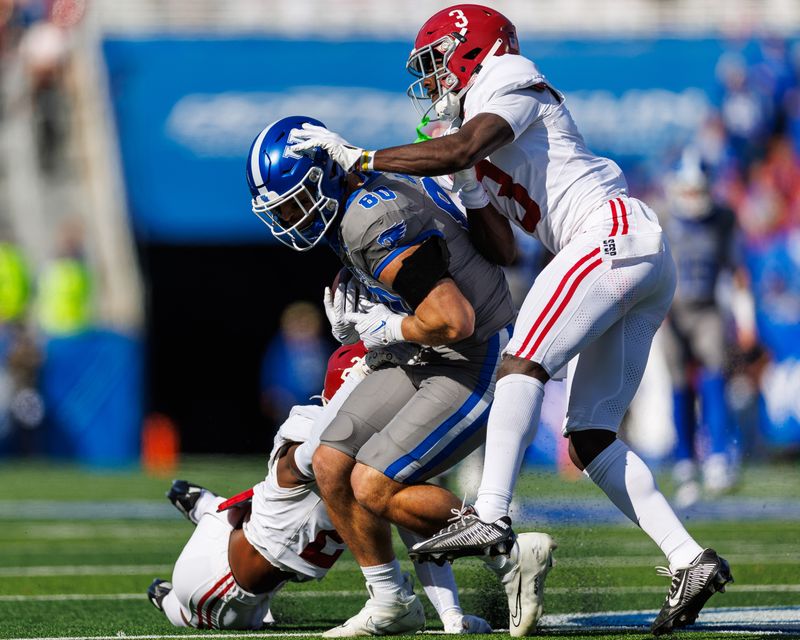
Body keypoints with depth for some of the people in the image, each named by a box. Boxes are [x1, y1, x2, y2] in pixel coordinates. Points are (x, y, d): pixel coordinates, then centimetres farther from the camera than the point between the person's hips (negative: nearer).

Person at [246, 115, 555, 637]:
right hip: (431, 361, 10)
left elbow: (454, 321, -32)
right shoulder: (369, 196, 5)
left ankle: (514, 556, -3)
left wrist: (384, 330, -13)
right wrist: (358, 321, 7)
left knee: (374, 487, -14)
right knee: (331, 463, 5)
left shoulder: (374, 224, -26)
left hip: (481, 365, -10)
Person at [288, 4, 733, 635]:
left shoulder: (508, 88, 3)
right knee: (591, 436, 3)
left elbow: (459, 150, -18)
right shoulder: (490, 147, 29)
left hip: (615, 230, -9)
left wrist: (359, 157, -14)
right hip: (647, 269, 9)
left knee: (524, 363, -22)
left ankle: (491, 514, -35)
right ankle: (690, 561, -4)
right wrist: (469, 191, 10)